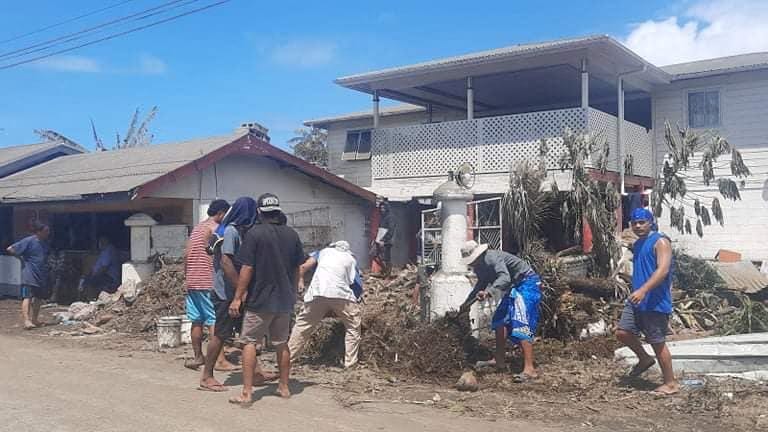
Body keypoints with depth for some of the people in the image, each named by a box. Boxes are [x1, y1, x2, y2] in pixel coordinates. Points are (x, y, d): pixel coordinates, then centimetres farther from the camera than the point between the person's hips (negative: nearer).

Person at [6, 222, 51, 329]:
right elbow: (10, 249, -11)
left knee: (38, 298, 13)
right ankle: (26, 320, -20)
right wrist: (22, 258, -4)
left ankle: (34, 319, 24)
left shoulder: (45, 243, 11)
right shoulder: (29, 241, -10)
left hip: (41, 275, 8)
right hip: (29, 275, -8)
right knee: (27, 297, -13)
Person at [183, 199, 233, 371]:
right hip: (208, 282, -8)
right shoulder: (215, 228, -7)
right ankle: (220, 360, -9)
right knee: (214, 321, -8)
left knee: (196, 320, 11)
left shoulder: (197, 228, 18)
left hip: (192, 281, 8)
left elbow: (187, 255, 16)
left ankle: (198, 357, 17)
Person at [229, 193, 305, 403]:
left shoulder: (254, 234, -12)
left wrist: (237, 298, -7)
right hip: (285, 300, 5)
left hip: (259, 300, -5)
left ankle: (247, 393, 1)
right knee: (282, 343, 16)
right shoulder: (292, 234, 3)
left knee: (249, 343, 3)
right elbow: (297, 269, 10)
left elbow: (247, 269, -14)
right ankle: (284, 387, 24)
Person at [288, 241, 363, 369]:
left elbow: (303, 267, 11)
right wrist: (356, 301, 26)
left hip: (317, 293, 1)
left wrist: (300, 281, 24)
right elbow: (358, 285, 14)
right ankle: (350, 362, 9)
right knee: (354, 327, 13)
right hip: (341, 294, -1)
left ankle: (288, 357, 21)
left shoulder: (324, 251, 24)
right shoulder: (351, 259, 24)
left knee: (302, 325, 16)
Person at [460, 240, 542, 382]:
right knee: (500, 320, 12)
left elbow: (504, 278, -40)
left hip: (527, 284, -10)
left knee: (522, 324, -20)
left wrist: (488, 292, -52)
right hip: (514, 287, 10)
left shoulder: (492, 258, -25)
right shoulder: (480, 266, 6)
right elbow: (481, 284, 24)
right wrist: (467, 302, 22)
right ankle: (499, 361, 21)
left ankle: (529, 370, -25)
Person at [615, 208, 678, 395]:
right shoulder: (637, 244, 15)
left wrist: (643, 290, -34)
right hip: (637, 301, 8)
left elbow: (663, 270, -24)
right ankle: (644, 359, 27)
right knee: (622, 332, 4)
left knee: (658, 343, -1)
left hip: (655, 303, -8)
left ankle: (671, 384, 13)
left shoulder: (660, 241, -12)